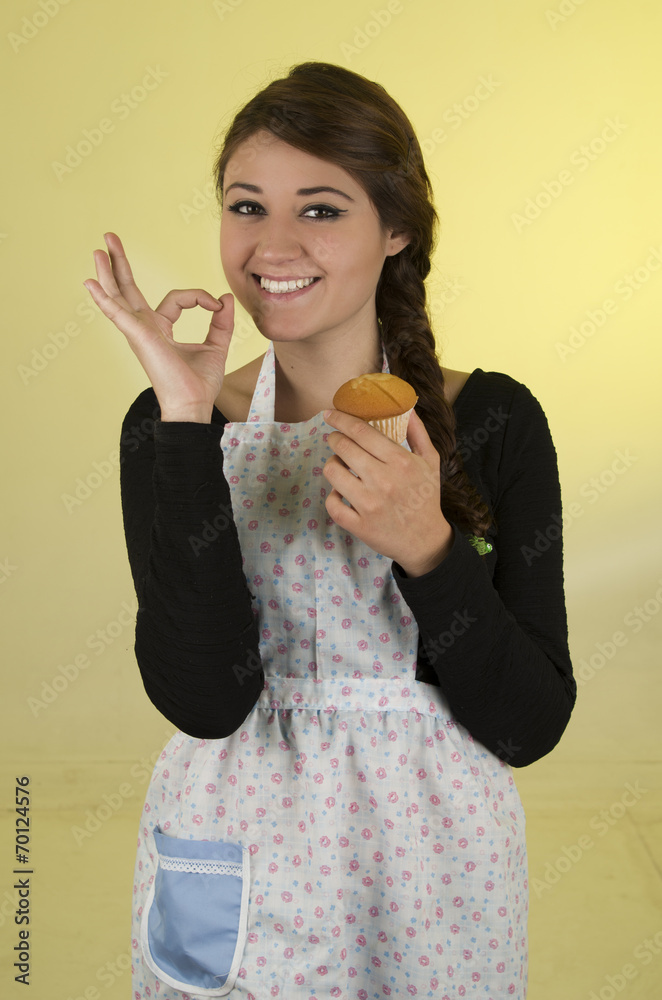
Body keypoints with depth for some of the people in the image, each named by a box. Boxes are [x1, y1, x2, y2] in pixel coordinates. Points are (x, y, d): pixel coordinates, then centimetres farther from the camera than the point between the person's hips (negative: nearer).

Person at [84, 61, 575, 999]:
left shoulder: (494, 421, -11)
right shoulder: (168, 423, -8)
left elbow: (530, 726, -11)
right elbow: (203, 698, -19)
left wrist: (426, 548, -26)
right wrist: (186, 424, -22)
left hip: (428, 867, 0)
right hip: (237, 866, 1)